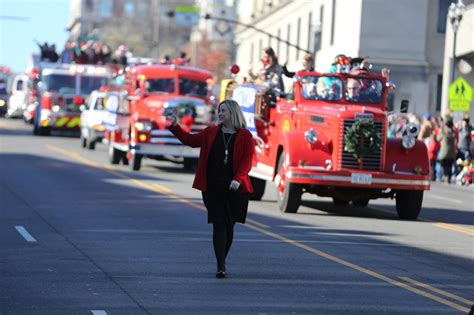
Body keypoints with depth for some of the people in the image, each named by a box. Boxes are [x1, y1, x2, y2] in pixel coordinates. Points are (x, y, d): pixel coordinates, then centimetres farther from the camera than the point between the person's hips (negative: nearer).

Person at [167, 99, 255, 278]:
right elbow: (190, 140, 18)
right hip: (213, 188, 1)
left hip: (235, 188, -1)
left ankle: (222, 262, 23)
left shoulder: (245, 136, 1)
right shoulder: (211, 133, 11)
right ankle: (220, 266, -10)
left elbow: (247, 161, -7)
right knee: (219, 225, -7)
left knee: (229, 225, 8)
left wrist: (238, 178, -21)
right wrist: (174, 126, 9)